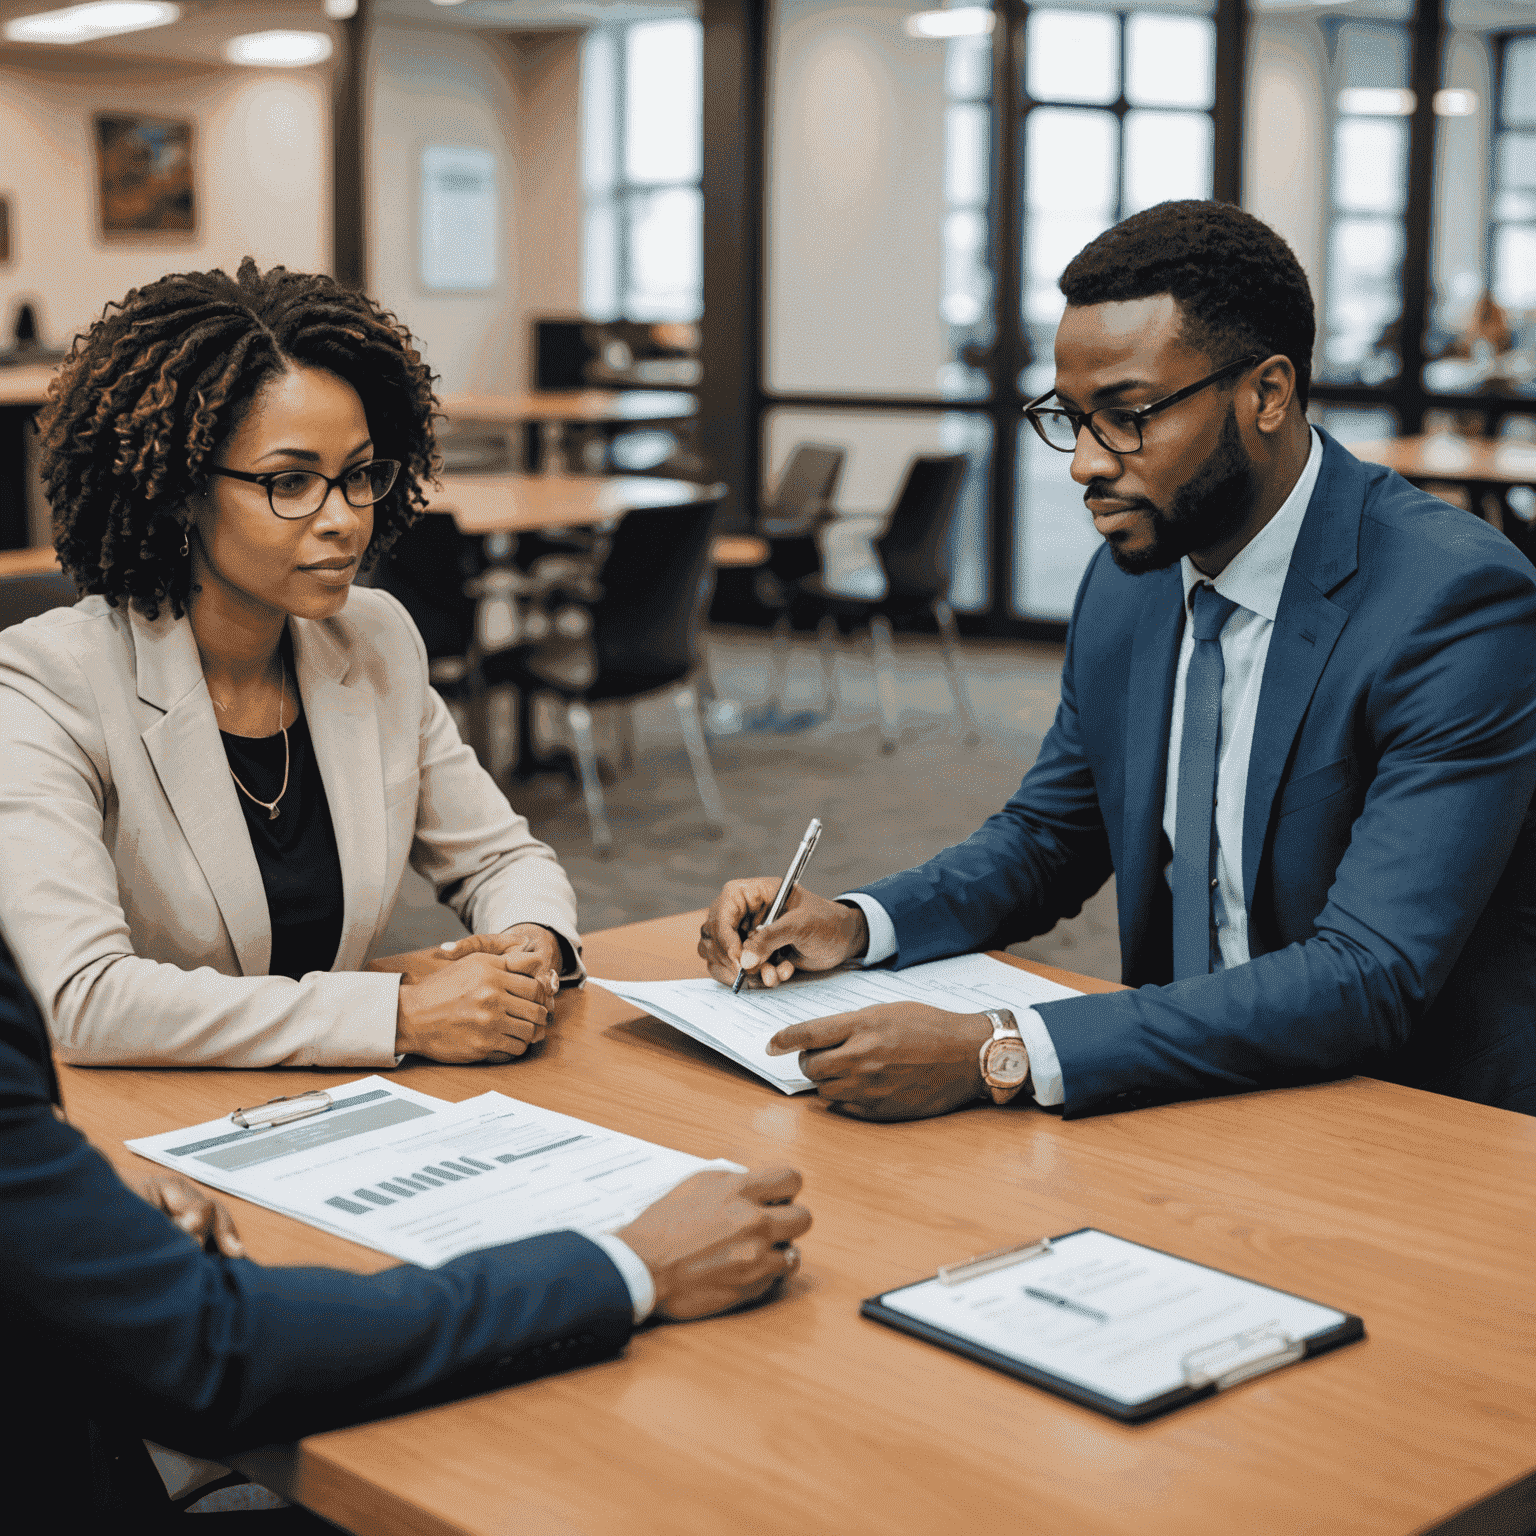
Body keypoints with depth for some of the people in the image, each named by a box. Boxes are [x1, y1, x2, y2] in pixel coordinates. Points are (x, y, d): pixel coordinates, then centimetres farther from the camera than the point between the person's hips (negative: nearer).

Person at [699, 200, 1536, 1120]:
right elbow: (1048, 837, 16)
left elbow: (1370, 980, -28)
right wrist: (856, 924, -4)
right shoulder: (1132, 576, 3)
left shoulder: (1462, 603, -20)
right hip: (1190, 1092, 6)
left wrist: (1001, 1055, -35)